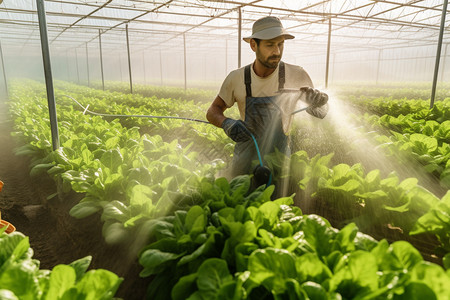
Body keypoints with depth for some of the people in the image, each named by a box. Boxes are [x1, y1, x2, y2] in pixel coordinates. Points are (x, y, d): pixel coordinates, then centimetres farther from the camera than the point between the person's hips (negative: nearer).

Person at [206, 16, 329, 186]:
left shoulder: (297, 75, -10)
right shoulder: (237, 78, -8)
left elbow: (321, 114, 1)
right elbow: (213, 111, 0)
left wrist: (317, 103, -23)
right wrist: (226, 123, -22)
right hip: (245, 160, 1)